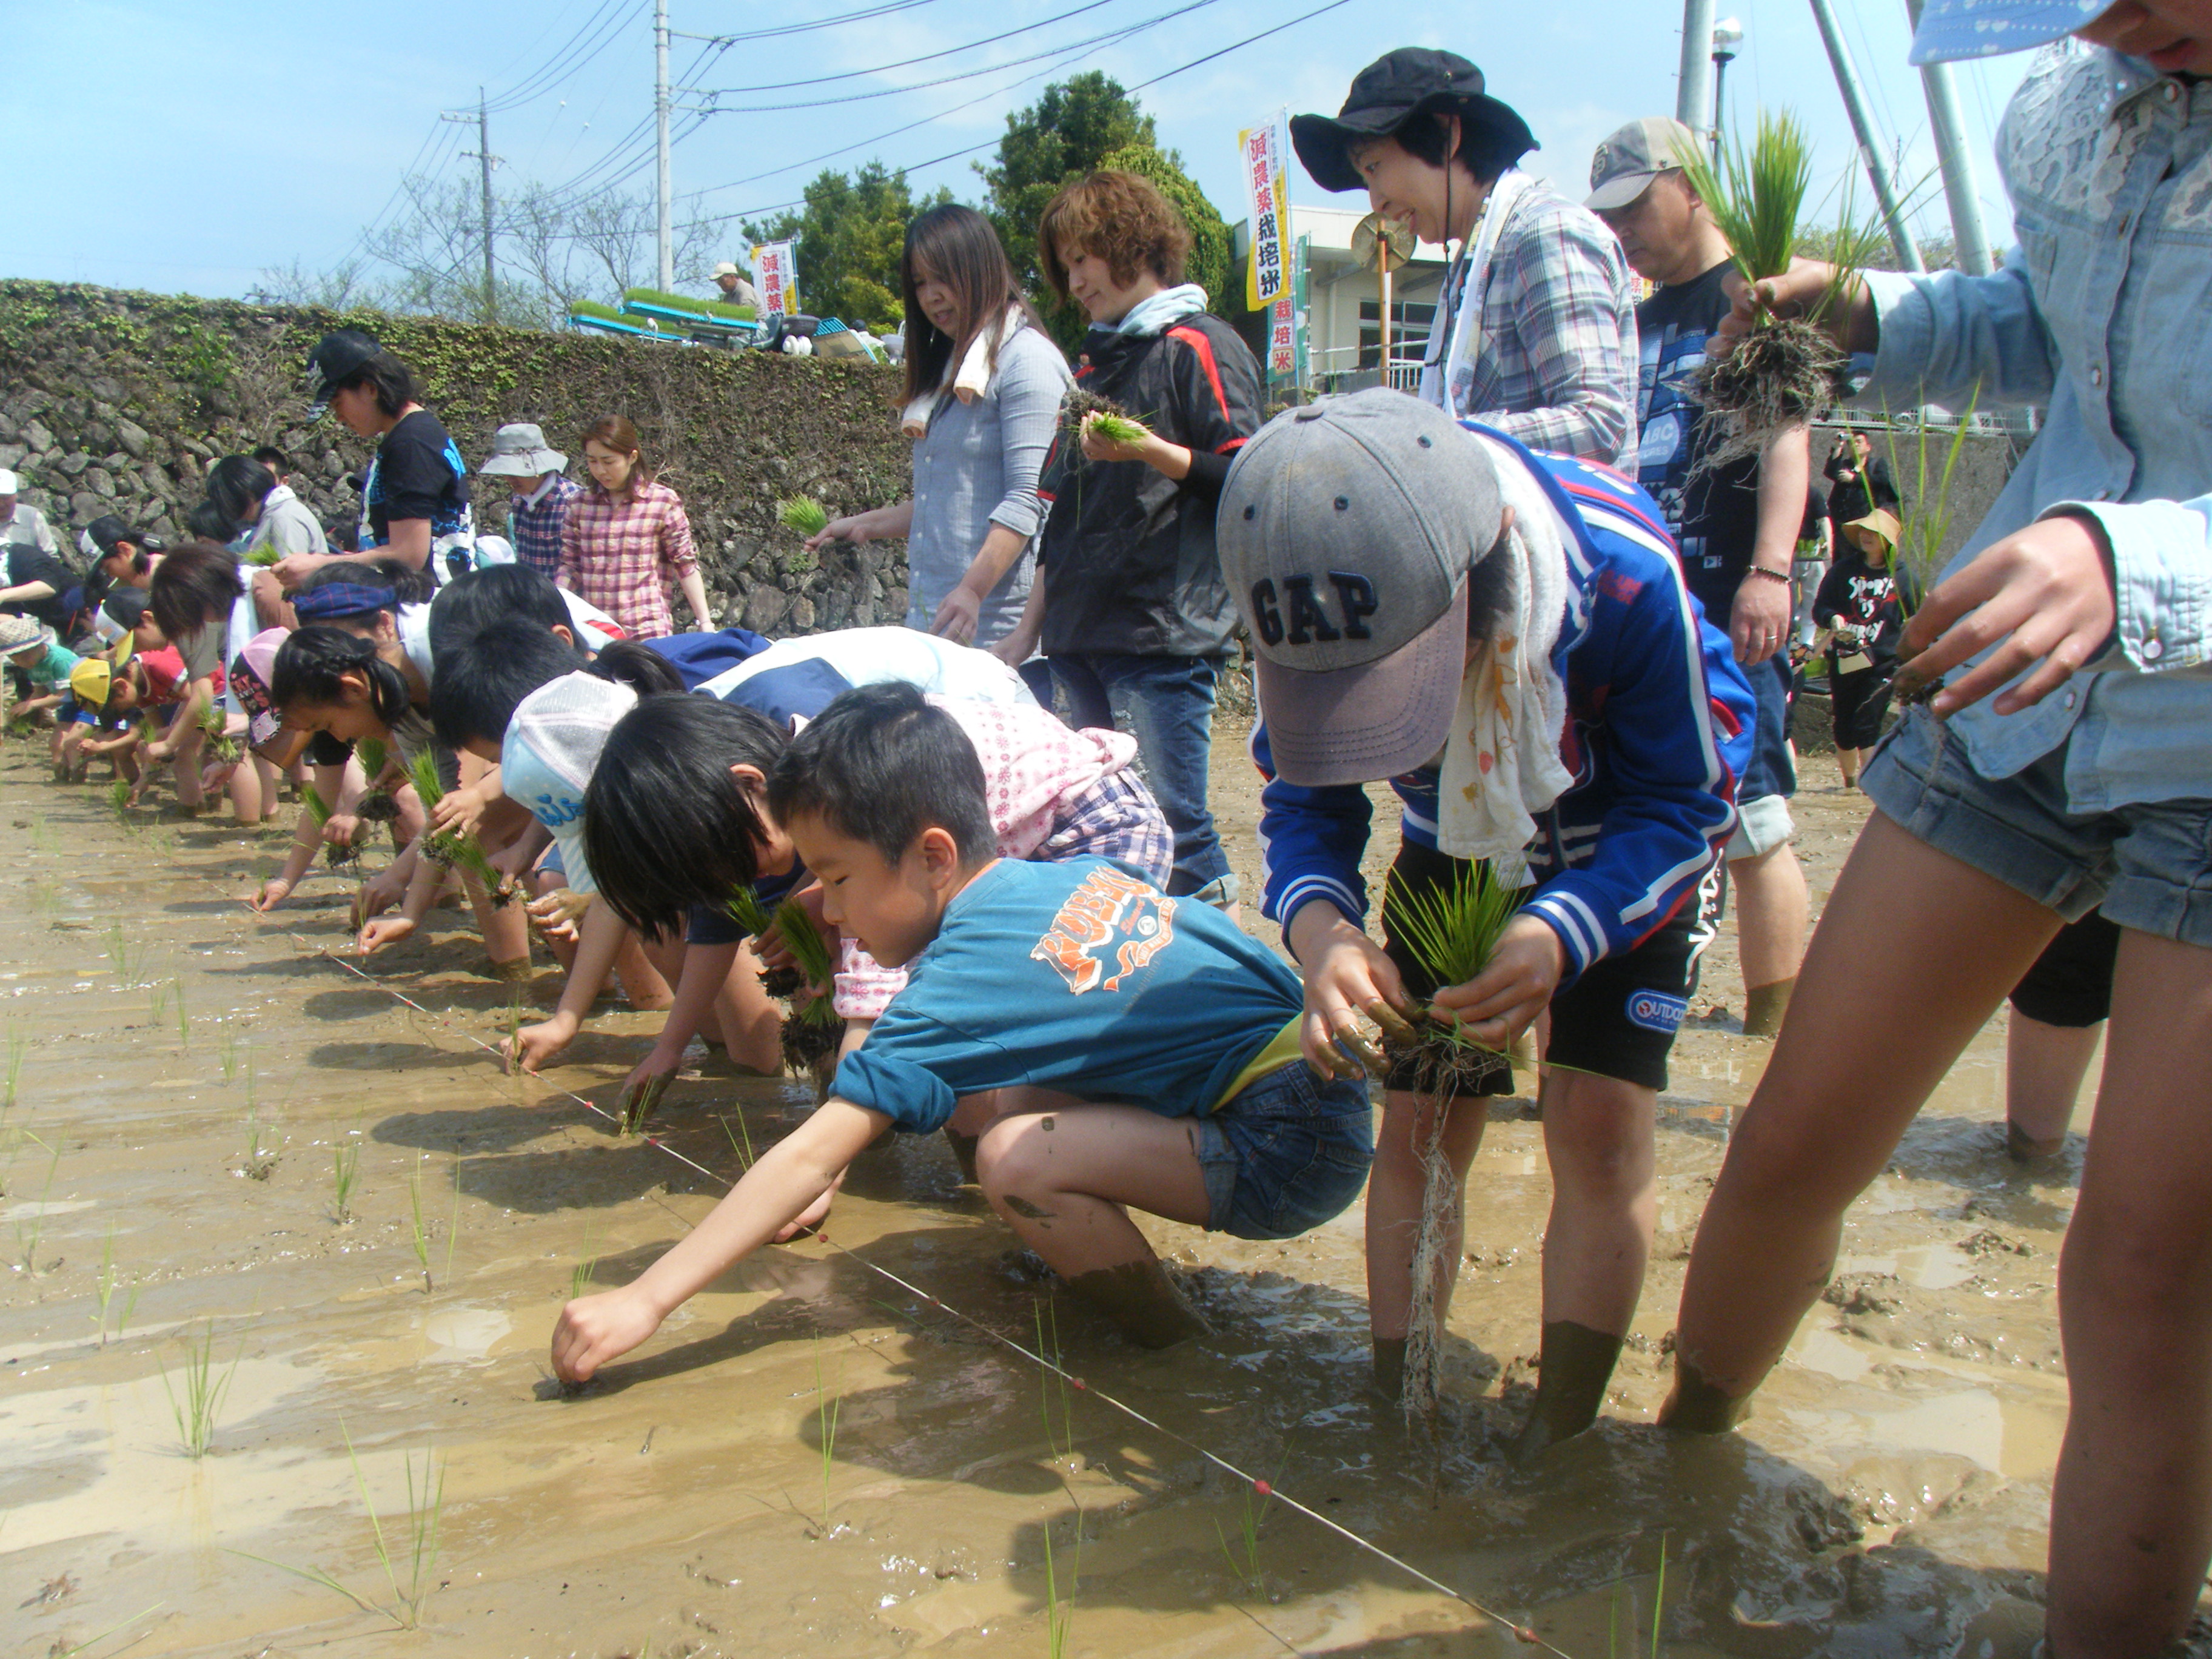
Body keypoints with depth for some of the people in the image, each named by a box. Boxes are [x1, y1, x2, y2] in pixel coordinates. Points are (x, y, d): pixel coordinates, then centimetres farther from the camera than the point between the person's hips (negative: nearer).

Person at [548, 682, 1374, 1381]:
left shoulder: (958, 985, -15)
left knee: (1016, 1159, -22)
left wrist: (645, 1299, -12)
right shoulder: (1075, 875, 7)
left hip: (1296, 1156, -9)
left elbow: (811, 1158, -16)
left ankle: (1178, 1356, -3)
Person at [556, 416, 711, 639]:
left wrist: (705, 623, -2)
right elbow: (570, 568, 13)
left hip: (648, 631, -3)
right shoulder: (580, 505, 10)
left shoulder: (664, 502, 0)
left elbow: (686, 565, 1)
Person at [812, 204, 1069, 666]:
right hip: (928, 612, 8)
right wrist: (868, 525, 24)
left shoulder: (1025, 359, -6)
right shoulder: (948, 367, 21)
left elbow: (1027, 499, -16)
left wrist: (972, 590, -25)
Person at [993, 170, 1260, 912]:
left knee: (1173, 825, -10)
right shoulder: (1095, 362, 22)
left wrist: (1151, 452, -23)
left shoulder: (1199, 347, -1)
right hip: (1082, 633, 8)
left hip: (1165, 634, -8)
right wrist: (1031, 627, 20)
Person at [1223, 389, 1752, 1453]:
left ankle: (1561, 1441, 4)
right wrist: (1320, 929, -39)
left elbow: (1685, 804, -26)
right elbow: (1303, 799, -16)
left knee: (1598, 1126, -12)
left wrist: (1559, 938, -44)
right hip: (1456, 849, 3)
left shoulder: (1623, 573, -39)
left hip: (1625, 850, -2)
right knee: (1419, 1125, -2)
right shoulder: (1313, 609, -30)